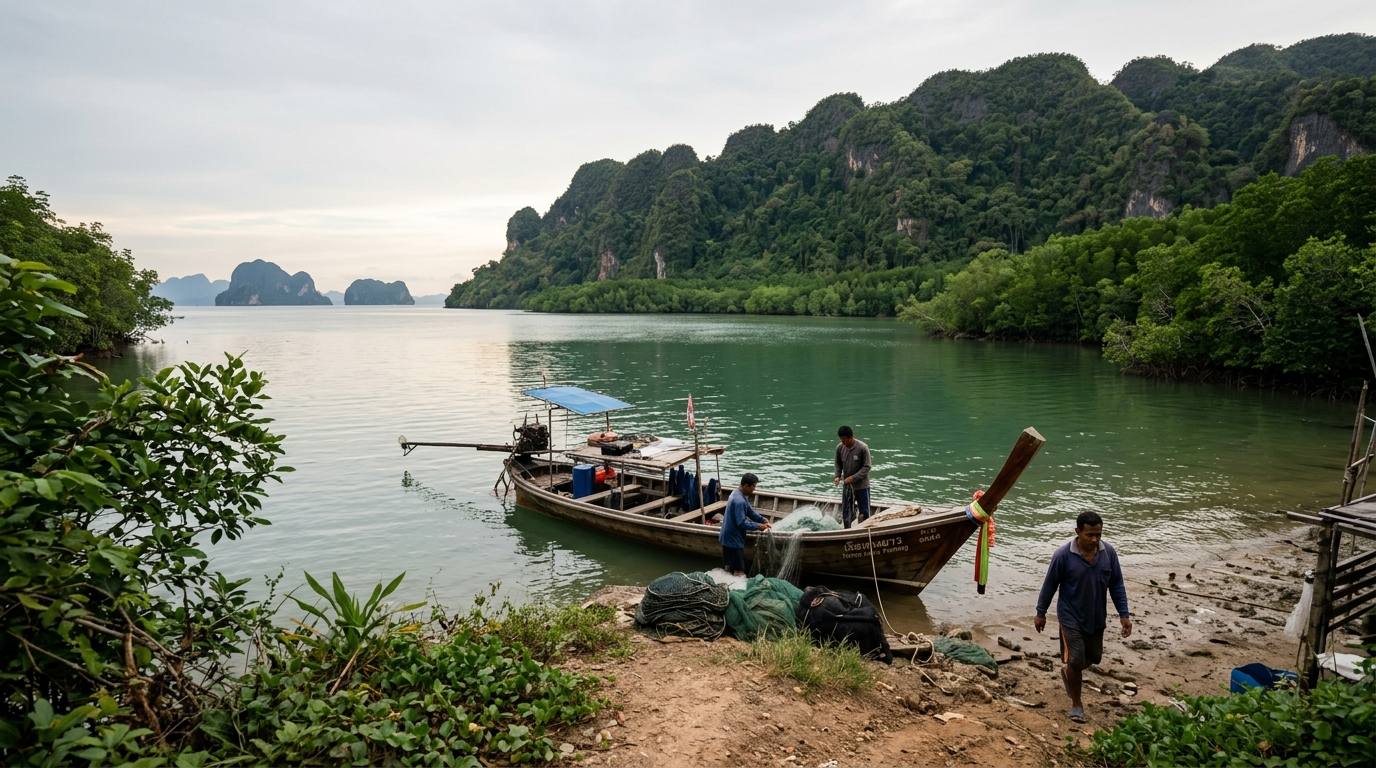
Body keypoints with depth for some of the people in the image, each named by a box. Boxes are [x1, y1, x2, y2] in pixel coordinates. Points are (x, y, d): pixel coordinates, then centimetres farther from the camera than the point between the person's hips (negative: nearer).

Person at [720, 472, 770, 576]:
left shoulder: (739, 494, 5)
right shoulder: (739, 501, -27)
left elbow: (750, 510, 13)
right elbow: (742, 523, -26)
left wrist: (763, 520, 3)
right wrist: (758, 526, -16)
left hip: (729, 538, 10)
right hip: (734, 540, -10)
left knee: (730, 567, 21)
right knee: (739, 572, -5)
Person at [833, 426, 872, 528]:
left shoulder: (862, 448, -19)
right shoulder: (839, 447, -7)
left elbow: (866, 467, -15)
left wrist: (853, 478, -23)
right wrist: (837, 476, -8)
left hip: (861, 486, -4)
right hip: (847, 486, 4)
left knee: (864, 514, 6)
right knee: (846, 514, 9)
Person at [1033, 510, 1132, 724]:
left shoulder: (1108, 552, -10)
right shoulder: (1064, 555, -20)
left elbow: (1116, 584, 2)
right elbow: (1050, 585, -9)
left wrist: (1124, 614, -1)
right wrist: (1040, 613, -1)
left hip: (1097, 617, 5)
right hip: (1071, 618, -4)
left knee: (1093, 657, 18)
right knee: (1076, 660, -5)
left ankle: (1067, 672, 49)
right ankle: (1076, 703, 16)